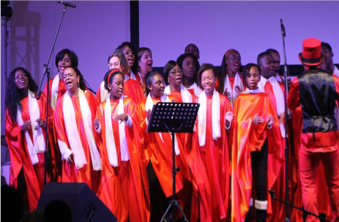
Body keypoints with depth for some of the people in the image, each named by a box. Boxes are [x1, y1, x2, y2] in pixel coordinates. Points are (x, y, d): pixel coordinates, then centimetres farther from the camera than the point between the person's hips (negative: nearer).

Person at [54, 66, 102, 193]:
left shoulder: (88, 97, 7)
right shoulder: (61, 102, 6)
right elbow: (59, 129, 2)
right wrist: (66, 152, -6)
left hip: (91, 151, 1)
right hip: (74, 153, 0)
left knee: (92, 185, 1)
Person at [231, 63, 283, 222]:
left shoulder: (265, 98, 9)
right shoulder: (240, 99, 4)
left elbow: (272, 121, 5)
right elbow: (237, 123, -3)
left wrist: (270, 124, -17)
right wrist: (251, 121, -21)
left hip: (262, 144, 1)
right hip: (245, 144, -1)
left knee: (262, 182, -3)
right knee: (246, 181, -2)